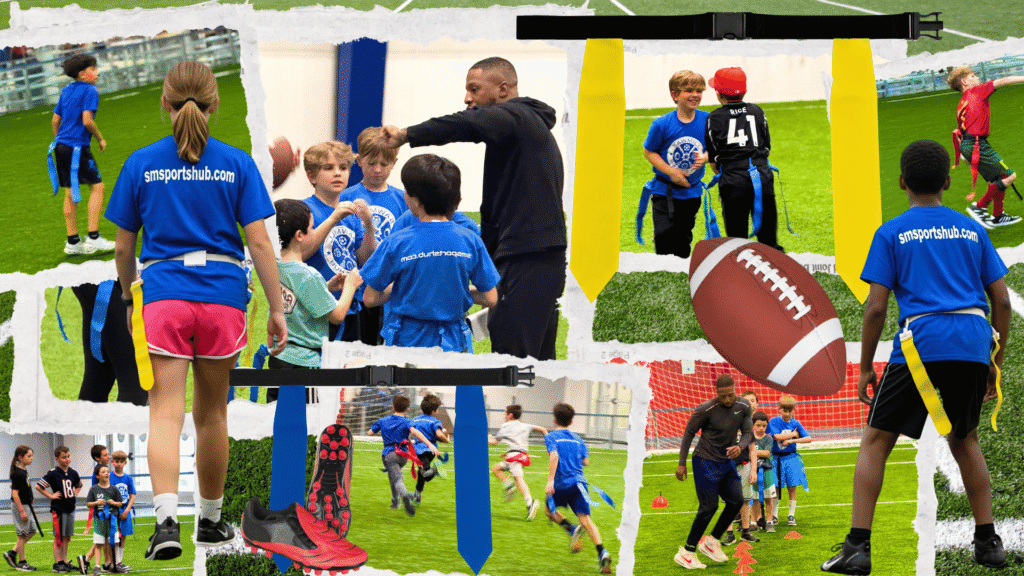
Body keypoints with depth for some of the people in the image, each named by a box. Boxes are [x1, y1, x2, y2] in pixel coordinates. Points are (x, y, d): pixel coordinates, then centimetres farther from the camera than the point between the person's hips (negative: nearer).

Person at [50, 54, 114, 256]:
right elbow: (87, 121, -17)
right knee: (97, 186, -1)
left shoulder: (66, 91, 15)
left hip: (61, 146, 8)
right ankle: (93, 237, -7)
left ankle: (73, 241, 12)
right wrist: (100, 139, -2)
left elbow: (55, 120, 18)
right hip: (78, 146, -8)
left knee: (70, 192, 11)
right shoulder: (90, 91, -8)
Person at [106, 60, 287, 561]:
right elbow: (259, 242, -4)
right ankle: (209, 520, 28)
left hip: (162, 298, -1)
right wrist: (276, 308, 2)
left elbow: (123, 247, 6)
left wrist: (129, 299, 22)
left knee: (166, 413, -7)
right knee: (212, 413, 16)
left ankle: (167, 519, -27)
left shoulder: (141, 164, 1)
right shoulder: (237, 164, 0)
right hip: (222, 297, 1)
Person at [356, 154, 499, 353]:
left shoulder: (397, 242, -8)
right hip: (453, 343, 2)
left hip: (408, 340, -2)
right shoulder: (470, 241, -2)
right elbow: (491, 298, 3)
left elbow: (370, 298, -1)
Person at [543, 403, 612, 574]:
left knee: (549, 510, 22)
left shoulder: (551, 437, 2)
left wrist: (550, 480, -22)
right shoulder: (577, 438, 16)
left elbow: (554, 455, -16)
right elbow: (586, 461, 11)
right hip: (579, 482, 3)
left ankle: (572, 529, -7)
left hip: (562, 483, -3)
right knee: (585, 518, -3)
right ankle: (602, 552, -25)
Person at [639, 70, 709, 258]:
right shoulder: (662, 124, -15)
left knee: (683, 238, 13)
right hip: (664, 191, -3)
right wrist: (671, 172, -16)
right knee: (664, 235, -14)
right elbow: (649, 152, -6)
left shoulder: (706, 120, -7)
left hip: (691, 192, 3)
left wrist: (704, 157, -19)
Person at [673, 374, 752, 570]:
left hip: (726, 461, 6)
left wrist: (739, 447, -21)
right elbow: (689, 433, -10)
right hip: (706, 462, -6)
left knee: (736, 501, -1)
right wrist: (682, 463, -8)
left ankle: (712, 541, 16)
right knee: (709, 506, -10)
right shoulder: (705, 410, -21)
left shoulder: (743, 407, -5)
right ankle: (686, 553, -1)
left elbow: (748, 433, 2)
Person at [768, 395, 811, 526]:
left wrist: (791, 440, -13)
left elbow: (808, 438, -3)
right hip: (776, 457, -1)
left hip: (791, 458, 1)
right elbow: (777, 436, -17)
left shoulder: (796, 423, 3)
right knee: (776, 488, 0)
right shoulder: (774, 421, -3)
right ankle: (774, 516, 11)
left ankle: (791, 515, 7)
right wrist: (793, 434, -7)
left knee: (792, 487, -1)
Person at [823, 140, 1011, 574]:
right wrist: (996, 364, 21)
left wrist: (865, 367, 7)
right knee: (963, 440, 23)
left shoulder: (891, 233, 7)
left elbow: (875, 307, 0)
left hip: (920, 343, -3)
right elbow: (1002, 300, 14)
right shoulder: (971, 229, 17)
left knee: (875, 441, 5)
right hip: (973, 344, 3)